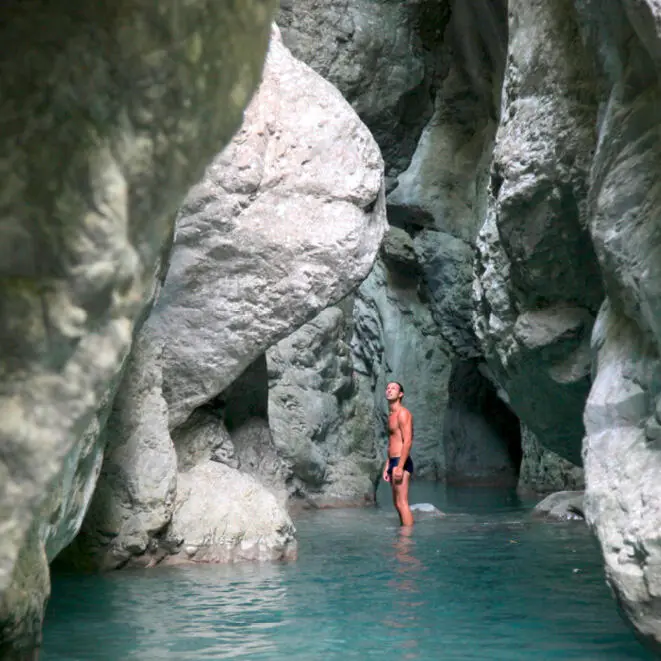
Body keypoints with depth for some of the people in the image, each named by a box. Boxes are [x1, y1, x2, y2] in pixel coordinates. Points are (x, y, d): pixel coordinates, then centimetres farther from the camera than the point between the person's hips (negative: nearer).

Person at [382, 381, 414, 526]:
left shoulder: (403, 413, -9)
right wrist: (387, 466, 21)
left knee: (402, 503, -12)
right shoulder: (391, 415, 20)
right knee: (397, 503, 11)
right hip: (393, 461, 10)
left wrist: (400, 466, -23)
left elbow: (407, 441, -17)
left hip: (401, 462, -10)